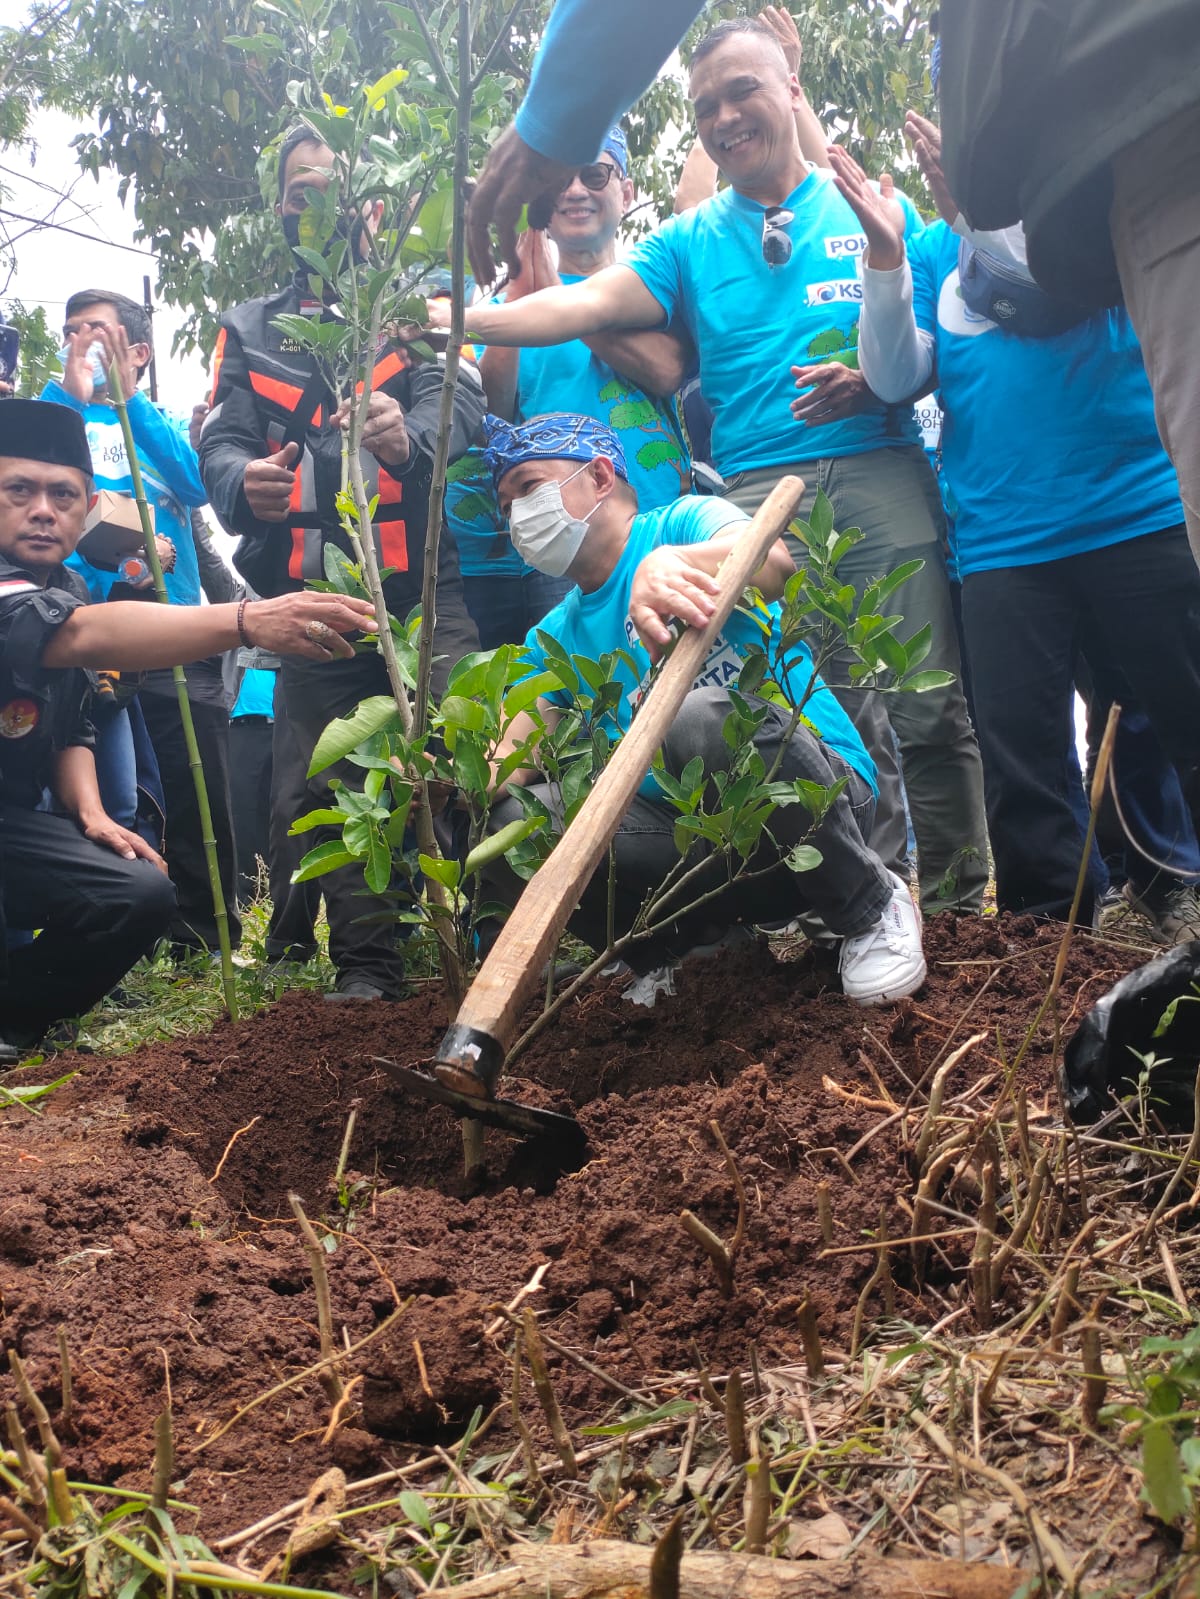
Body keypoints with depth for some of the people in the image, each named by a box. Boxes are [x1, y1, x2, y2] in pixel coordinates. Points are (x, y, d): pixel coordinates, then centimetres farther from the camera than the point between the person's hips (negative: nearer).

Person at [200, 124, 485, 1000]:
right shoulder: (249, 329, 21)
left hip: (422, 580, -2)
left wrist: (410, 436, -29)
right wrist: (243, 483, -16)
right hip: (308, 591, 3)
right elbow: (220, 441, 10)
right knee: (336, 785, 3)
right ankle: (367, 965, 12)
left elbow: (458, 396, -5)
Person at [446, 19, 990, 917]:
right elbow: (586, 306, 1)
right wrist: (465, 319, -13)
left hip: (881, 468, -1)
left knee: (927, 706, -7)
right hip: (761, 489, 1)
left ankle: (958, 902, 5)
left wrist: (874, 383, -11)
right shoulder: (690, 243, 16)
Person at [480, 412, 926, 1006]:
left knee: (701, 717, -36)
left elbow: (774, 562, -25)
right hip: (693, 837, 5)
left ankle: (871, 907, -13)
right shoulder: (554, 638, 15)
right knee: (509, 822, -17)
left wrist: (669, 561, -45)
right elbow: (514, 757, 3)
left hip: (823, 794, -4)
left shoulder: (682, 521, -2)